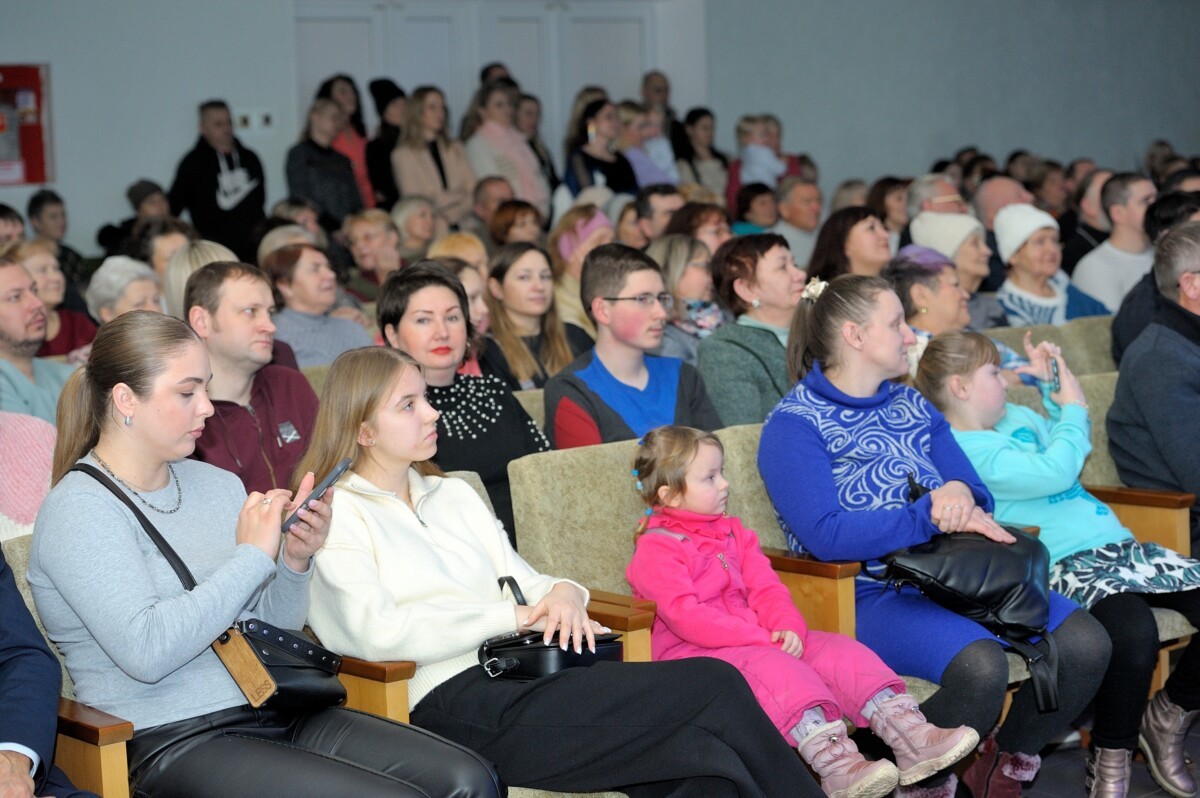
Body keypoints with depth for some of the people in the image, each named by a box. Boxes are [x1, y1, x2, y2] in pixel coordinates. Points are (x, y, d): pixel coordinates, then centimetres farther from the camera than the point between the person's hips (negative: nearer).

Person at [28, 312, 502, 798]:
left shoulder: (217, 485, 13)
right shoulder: (79, 511, -7)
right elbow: (145, 651, -22)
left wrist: (295, 562, -2)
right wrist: (251, 557, -16)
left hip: (277, 714, 7)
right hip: (173, 741, -7)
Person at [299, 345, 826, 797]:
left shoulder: (454, 496, 26)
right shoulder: (333, 515, 3)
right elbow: (377, 632, -13)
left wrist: (561, 593, -2)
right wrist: (511, 617, -11)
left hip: (527, 675, 7)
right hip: (459, 704, -7)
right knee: (714, 687, -19)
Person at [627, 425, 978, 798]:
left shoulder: (732, 531, 18)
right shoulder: (656, 549, -8)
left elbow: (765, 587, 11)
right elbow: (685, 617, -19)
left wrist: (787, 626, -12)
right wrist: (761, 638, -22)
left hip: (763, 640, 8)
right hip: (693, 655, -8)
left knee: (839, 651, -9)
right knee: (777, 670, -35)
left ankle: (910, 738, -19)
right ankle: (835, 765, -50)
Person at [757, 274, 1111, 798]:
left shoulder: (911, 406, 20)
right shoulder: (794, 425, -4)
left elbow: (976, 491, 15)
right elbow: (824, 534, -18)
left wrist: (962, 495, -10)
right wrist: (936, 516, -18)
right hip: (868, 593, -7)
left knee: (1085, 643, -12)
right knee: (979, 665, -34)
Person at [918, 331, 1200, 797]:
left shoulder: (1014, 416, 22)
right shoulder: (963, 447, -8)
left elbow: (1071, 448, 37)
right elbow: (1055, 472, -16)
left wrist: (1051, 386, 25)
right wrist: (1074, 407, 0)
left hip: (1118, 545, 10)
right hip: (1067, 562, -10)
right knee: (1133, 633, -38)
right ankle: (1110, 759, -13)